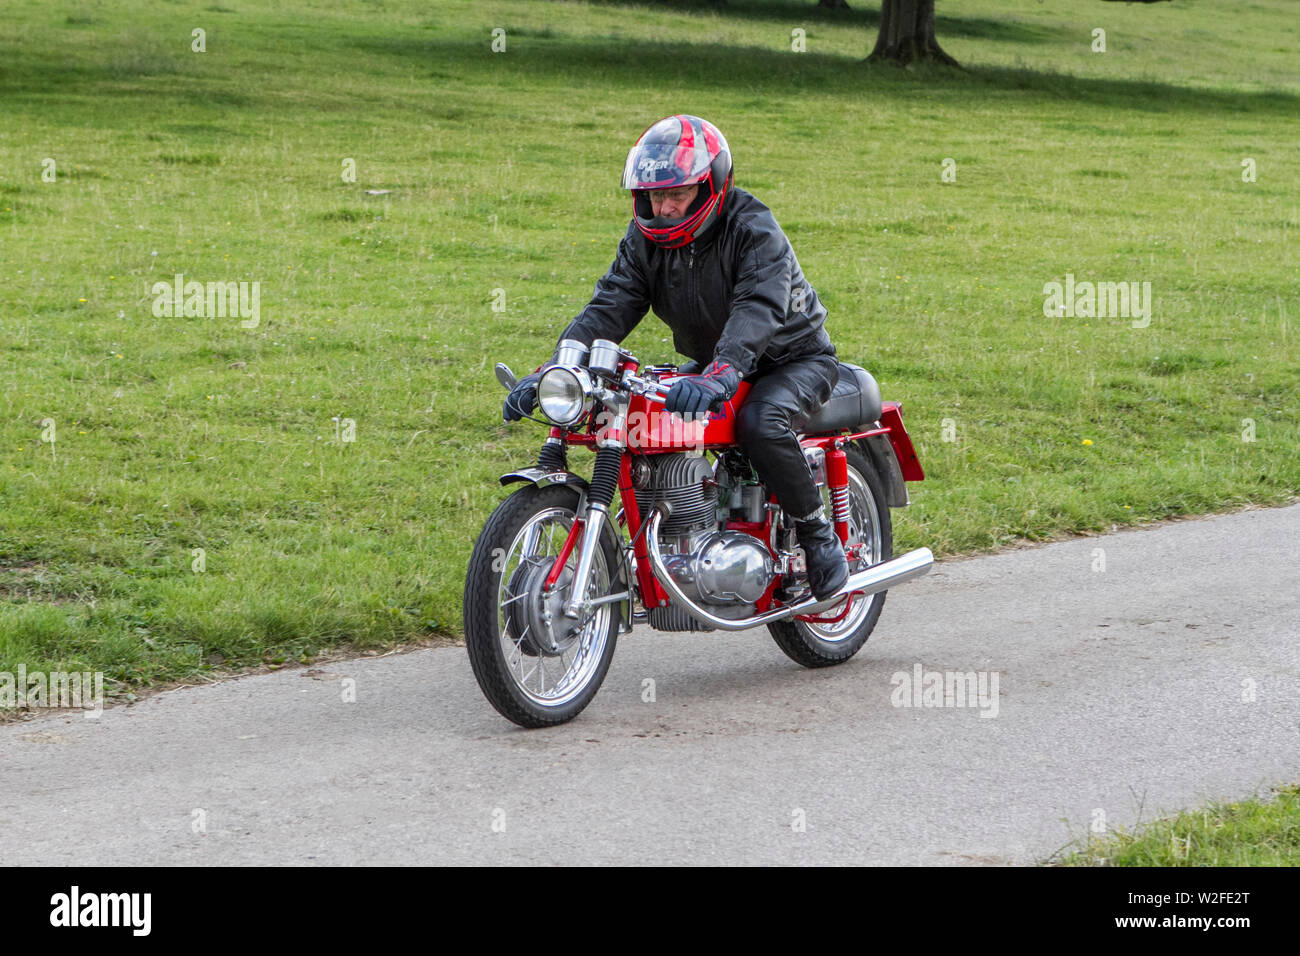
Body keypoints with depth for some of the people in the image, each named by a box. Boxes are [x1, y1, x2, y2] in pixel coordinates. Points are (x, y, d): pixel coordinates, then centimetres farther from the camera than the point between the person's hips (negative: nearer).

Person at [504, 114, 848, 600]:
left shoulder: (754, 231, -24)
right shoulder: (647, 239, -5)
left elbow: (758, 311, -39)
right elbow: (610, 307, -13)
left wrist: (719, 376, -58)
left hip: (794, 358, -7)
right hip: (709, 361, 7)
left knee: (761, 423, -36)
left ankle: (819, 533, -15)